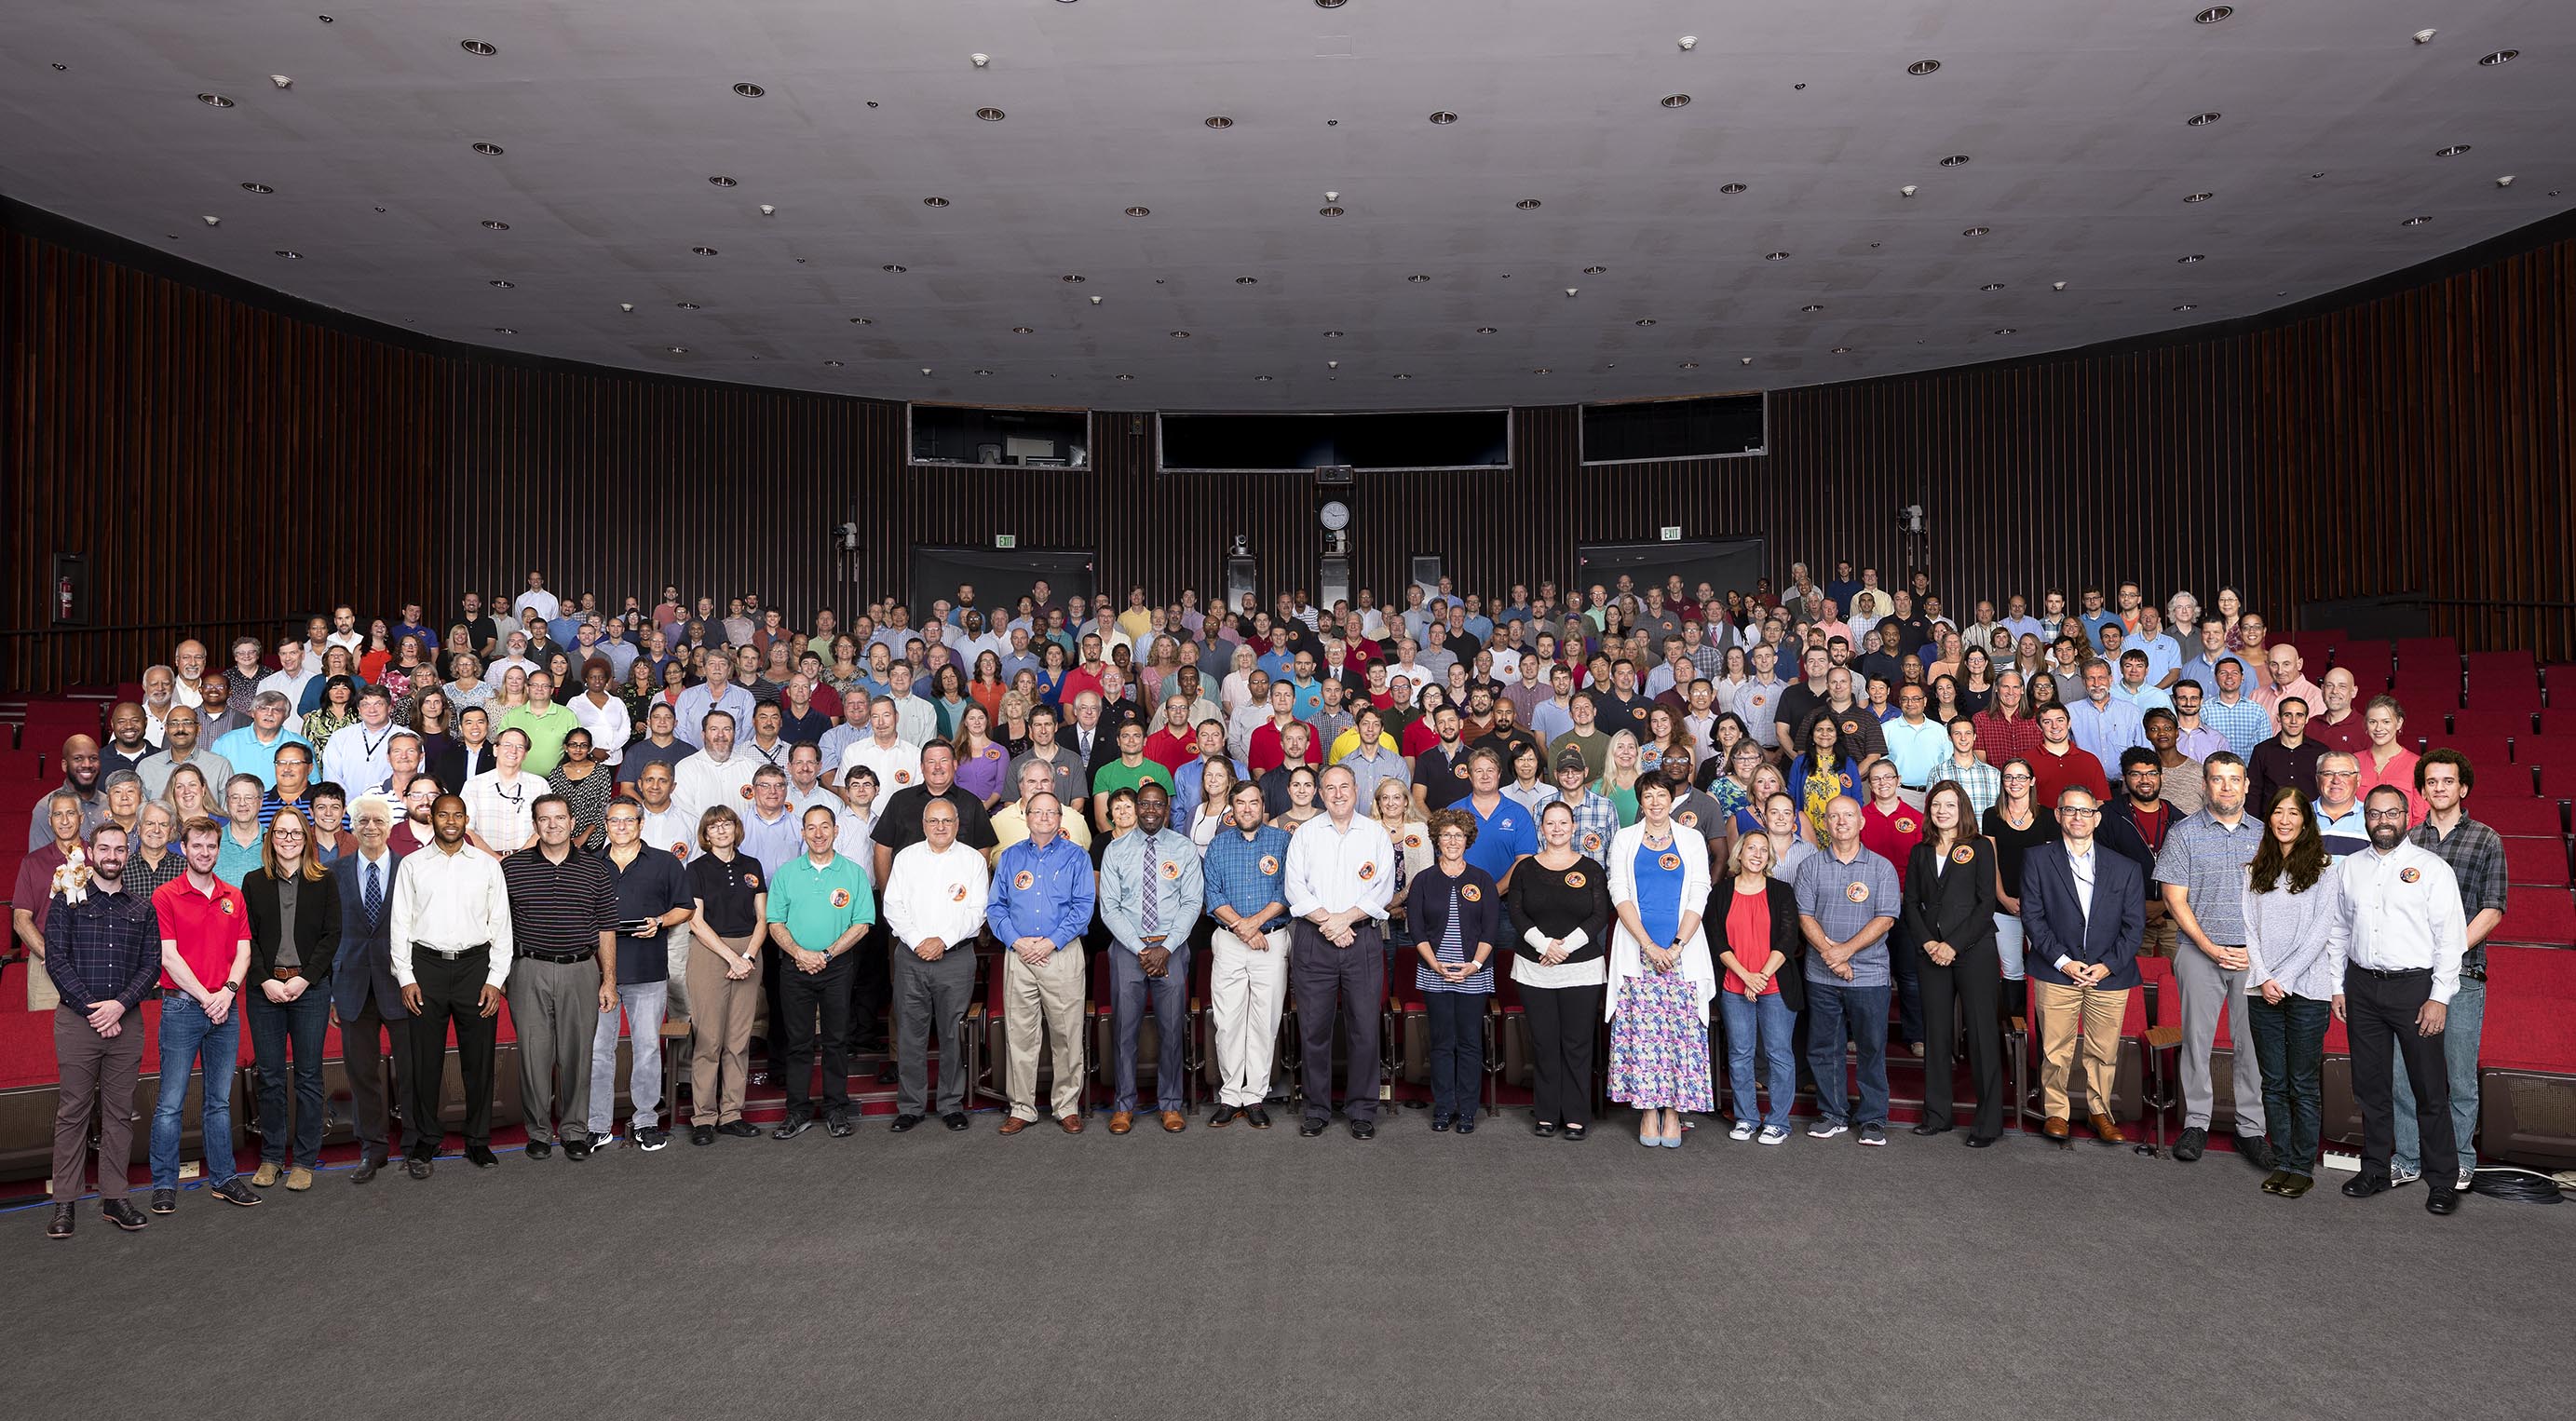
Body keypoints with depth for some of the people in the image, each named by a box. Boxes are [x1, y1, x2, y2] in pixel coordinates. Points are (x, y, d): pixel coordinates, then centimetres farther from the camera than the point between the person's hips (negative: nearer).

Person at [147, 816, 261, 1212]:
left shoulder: (234, 897, 11)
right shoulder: (166, 896, -2)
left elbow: (243, 952, 8)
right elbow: (168, 957, -8)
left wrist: (227, 992, -9)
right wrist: (205, 997, -12)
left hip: (226, 1008, 4)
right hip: (182, 1005, -4)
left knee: (220, 1100, 10)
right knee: (171, 1102, -1)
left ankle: (222, 1178, 16)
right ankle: (164, 1184, 7)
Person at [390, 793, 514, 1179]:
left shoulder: (487, 865, 8)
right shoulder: (413, 865, 8)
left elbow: (501, 925, 6)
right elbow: (400, 925, 6)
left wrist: (495, 980, -1)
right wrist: (406, 978, -3)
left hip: (475, 964, 0)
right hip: (426, 966, 0)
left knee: (478, 1059, 3)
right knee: (425, 1060, 3)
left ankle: (478, 1142, 13)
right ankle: (424, 1143, 15)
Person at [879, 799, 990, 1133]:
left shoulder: (973, 860, 5)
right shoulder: (906, 857, 9)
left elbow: (976, 912, -2)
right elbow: (893, 907, 3)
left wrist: (943, 941, -13)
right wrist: (918, 942, -9)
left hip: (956, 956, -1)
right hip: (911, 956, 1)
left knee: (953, 1033, 3)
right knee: (910, 1034, 3)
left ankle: (952, 1105, 13)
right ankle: (911, 1106, 13)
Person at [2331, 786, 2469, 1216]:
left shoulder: (2432, 868, -3)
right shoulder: (2351, 867, 11)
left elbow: (2451, 937, -7)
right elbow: (2339, 930, 15)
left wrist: (2439, 997, -12)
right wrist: (2337, 987, 10)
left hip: (2414, 986, -4)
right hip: (2362, 986, 4)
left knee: (2430, 1088, 0)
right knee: (2370, 1085, 11)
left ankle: (2442, 1181, 9)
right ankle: (2375, 1170, 21)